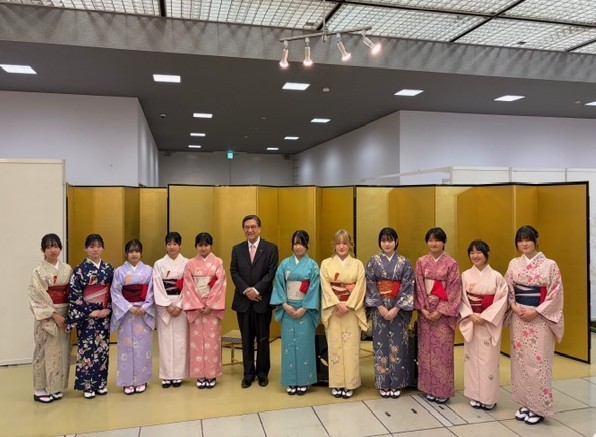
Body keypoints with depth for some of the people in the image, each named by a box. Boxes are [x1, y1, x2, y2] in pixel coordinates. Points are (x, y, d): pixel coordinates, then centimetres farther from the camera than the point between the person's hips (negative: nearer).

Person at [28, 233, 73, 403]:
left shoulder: (67, 269, 5)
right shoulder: (39, 271, -8)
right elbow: (37, 298, -11)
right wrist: (54, 315, -16)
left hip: (64, 314, 4)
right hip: (46, 316, -4)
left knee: (61, 350, 8)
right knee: (46, 351, 1)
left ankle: (55, 387, 21)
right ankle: (40, 389, 13)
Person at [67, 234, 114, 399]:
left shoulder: (109, 269, 4)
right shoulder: (80, 269, -6)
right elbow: (74, 294, -10)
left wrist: (108, 309, -7)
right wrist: (89, 311, -14)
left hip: (104, 314, 3)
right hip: (86, 315, -3)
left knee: (102, 347, 9)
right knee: (87, 348, 1)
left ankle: (101, 382, 21)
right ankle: (87, 385, 14)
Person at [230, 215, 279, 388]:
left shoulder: (271, 248, -1)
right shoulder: (237, 249, 8)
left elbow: (272, 273, -7)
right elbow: (234, 272, 3)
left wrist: (256, 289, -15)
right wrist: (246, 290, -11)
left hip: (262, 300, -2)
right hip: (243, 301, 2)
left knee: (263, 339, 8)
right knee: (247, 340, 9)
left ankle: (262, 373, 22)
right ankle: (248, 373, 21)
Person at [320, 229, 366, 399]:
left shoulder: (358, 264, 4)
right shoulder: (326, 264, 3)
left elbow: (360, 288, -4)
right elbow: (325, 287, -5)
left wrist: (348, 305, -14)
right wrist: (338, 304, -16)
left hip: (352, 310, 0)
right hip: (333, 310, 0)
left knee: (351, 346, 1)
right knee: (335, 345, 3)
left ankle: (349, 384, 11)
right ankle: (336, 384, 13)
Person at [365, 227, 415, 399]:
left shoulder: (404, 262, 0)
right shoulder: (373, 261, 1)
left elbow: (408, 287, -5)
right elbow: (370, 285, -3)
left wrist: (396, 309, -14)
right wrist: (381, 307, -13)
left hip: (399, 309, 0)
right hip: (379, 308, 0)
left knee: (397, 344, 3)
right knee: (381, 343, 4)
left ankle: (396, 383, 17)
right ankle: (383, 383, 16)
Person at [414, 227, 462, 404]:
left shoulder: (451, 263, -4)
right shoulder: (421, 262, 4)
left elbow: (453, 290, -7)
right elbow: (418, 286, 2)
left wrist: (440, 311, -13)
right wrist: (423, 308, -8)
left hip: (443, 311, -3)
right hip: (425, 311, 3)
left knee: (443, 349, 0)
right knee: (426, 348, 7)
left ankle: (443, 390, 12)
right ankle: (429, 388, 19)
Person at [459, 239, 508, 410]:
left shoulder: (496, 276, -4)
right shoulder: (465, 276, 1)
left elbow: (502, 300, -7)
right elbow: (461, 300, 1)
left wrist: (485, 317, -14)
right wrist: (471, 315, -13)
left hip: (490, 323, -2)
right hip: (471, 323, 2)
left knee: (488, 360, 1)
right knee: (472, 358, 7)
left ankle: (489, 398, 14)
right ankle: (475, 396, 20)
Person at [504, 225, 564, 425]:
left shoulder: (549, 265, -6)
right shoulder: (514, 264, 5)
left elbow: (555, 294, -8)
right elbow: (508, 290, 9)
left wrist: (535, 312, -14)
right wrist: (515, 307, -8)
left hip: (540, 318, -4)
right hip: (519, 317, 4)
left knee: (538, 361, -1)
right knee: (520, 360, 8)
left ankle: (539, 408, 13)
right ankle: (525, 404, 21)